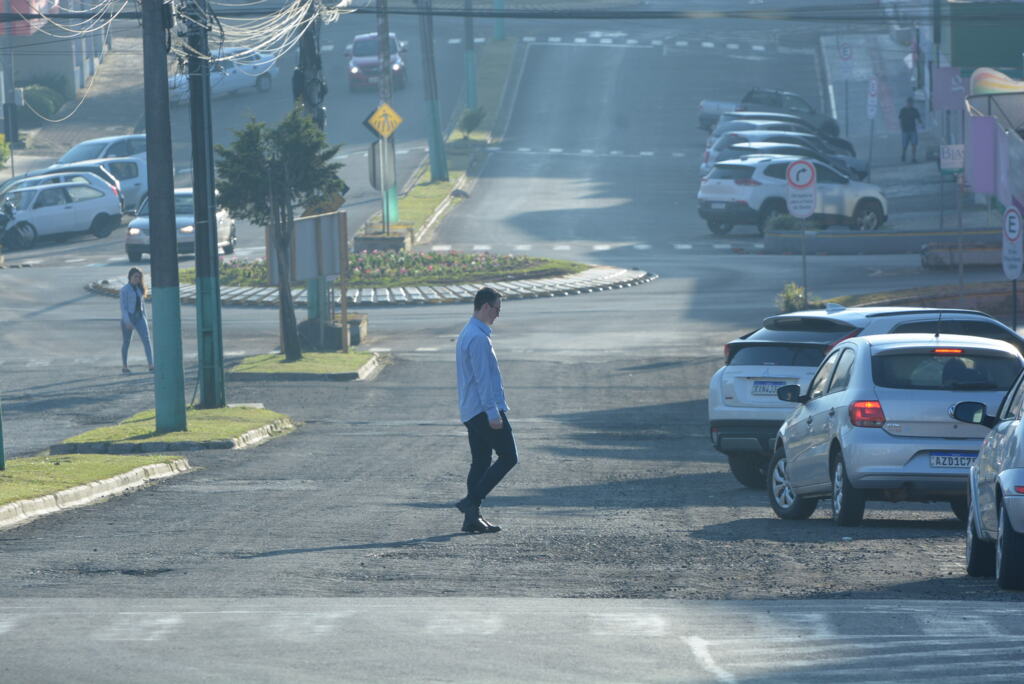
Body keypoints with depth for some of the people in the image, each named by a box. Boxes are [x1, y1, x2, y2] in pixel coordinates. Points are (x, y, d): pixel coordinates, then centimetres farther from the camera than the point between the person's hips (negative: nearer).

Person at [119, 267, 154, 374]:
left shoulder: (139, 288, 10)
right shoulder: (125, 289, -9)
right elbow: (123, 306, -12)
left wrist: (144, 317, 15)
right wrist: (127, 321, -20)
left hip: (139, 317, 5)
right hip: (128, 318, -5)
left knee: (146, 340, -8)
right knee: (126, 342, 7)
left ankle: (151, 365, -13)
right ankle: (124, 366, 20)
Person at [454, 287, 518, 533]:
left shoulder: (465, 335, 17)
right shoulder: (478, 338, -16)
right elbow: (482, 378, -20)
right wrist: (493, 413, -21)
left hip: (471, 411, 10)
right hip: (484, 410, -10)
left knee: (480, 462, 10)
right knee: (508, 457, -6)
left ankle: (472, 517, 7)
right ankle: (472, 503, -12)